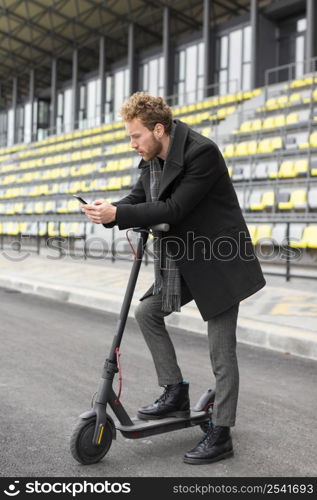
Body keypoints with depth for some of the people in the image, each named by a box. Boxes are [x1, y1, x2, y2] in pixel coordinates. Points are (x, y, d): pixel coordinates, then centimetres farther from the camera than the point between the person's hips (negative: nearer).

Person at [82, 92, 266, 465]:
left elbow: (174, 209, -27)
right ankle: (175, 392, 18)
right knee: (147, 311, 6)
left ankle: (221, 435, 10)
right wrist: (109, 211, -14)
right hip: (183, 263, 9)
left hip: (218, 264, -8)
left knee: (221, 351, -2)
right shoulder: (151, 158, 3)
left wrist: (117, 215, -27)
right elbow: (138, 198, 7)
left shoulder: (202, 152, -23)